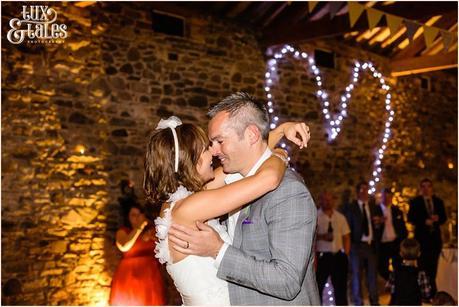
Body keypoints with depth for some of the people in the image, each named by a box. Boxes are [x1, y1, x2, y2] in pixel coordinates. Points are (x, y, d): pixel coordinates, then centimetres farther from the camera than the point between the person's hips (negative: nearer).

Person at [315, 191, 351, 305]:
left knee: (341, 287, 12)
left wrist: (346, 254, 4)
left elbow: (346, 237, 12)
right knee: (318, 287, 3)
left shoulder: (340, 217, 10)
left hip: (339, 255, 4)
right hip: (322, 256, -4)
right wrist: (321, 236, -22)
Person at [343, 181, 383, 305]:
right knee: (356, 276, 1)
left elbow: (378, 225, 17)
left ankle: (375, 302, 19)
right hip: (357, 245, -3)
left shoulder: (374, 207, 14)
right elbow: (347, 227, -4)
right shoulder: (350, 207, 1)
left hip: (371, 245, 3)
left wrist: (378, 223, -5)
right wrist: (349, 245, -13)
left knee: (372, 275, 8)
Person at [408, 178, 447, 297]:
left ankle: (432, 291, 16)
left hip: (435, 237, 4)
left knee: (433, 265, 7)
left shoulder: (438, 201, 11)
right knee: (423, 265, -4)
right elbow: (410, 218, -7)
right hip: (422, 237, -4)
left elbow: (444, 218, 9)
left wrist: (438, 218, -13)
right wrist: (424, 221, -19)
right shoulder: (415, 202, -1)